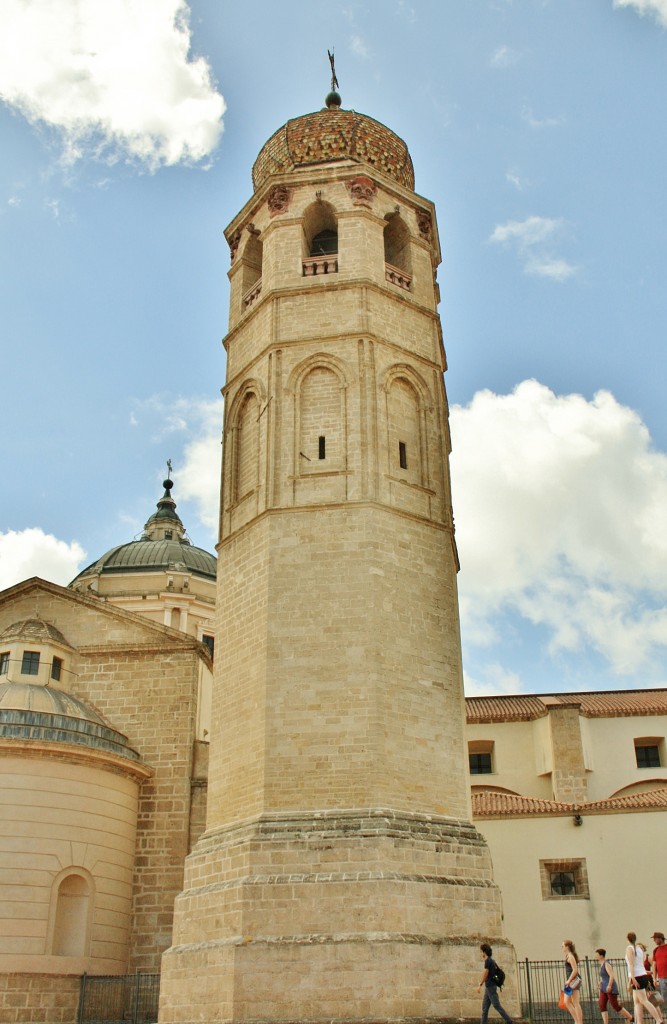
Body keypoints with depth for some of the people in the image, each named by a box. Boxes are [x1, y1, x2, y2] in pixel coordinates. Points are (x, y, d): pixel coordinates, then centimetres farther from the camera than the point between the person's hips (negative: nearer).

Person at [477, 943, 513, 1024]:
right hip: (488, 987, 10)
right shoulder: (492, 961, 13)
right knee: (485, 1007, 8)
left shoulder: (488, 961, -14)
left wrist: (480, 985, -11)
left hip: (490, 987, -10)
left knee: (497, 1006, -6)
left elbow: (485, 974, -16)